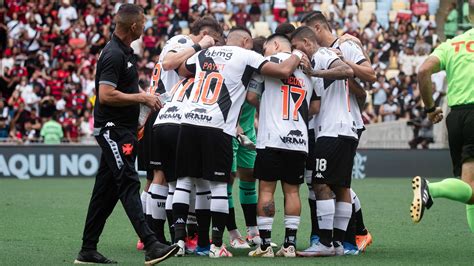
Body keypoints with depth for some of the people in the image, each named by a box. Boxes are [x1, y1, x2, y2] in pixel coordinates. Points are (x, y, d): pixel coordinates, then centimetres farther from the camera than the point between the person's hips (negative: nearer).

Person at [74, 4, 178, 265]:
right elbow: (106, 95, -23)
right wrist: (141, 98, -15)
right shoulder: (114, 55, -16)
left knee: (105, 191, 10)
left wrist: (142, 96, 16)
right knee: (129, 184, -16)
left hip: (122, 130, 10)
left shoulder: (124, 52, 16)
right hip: (113, 129, -10)